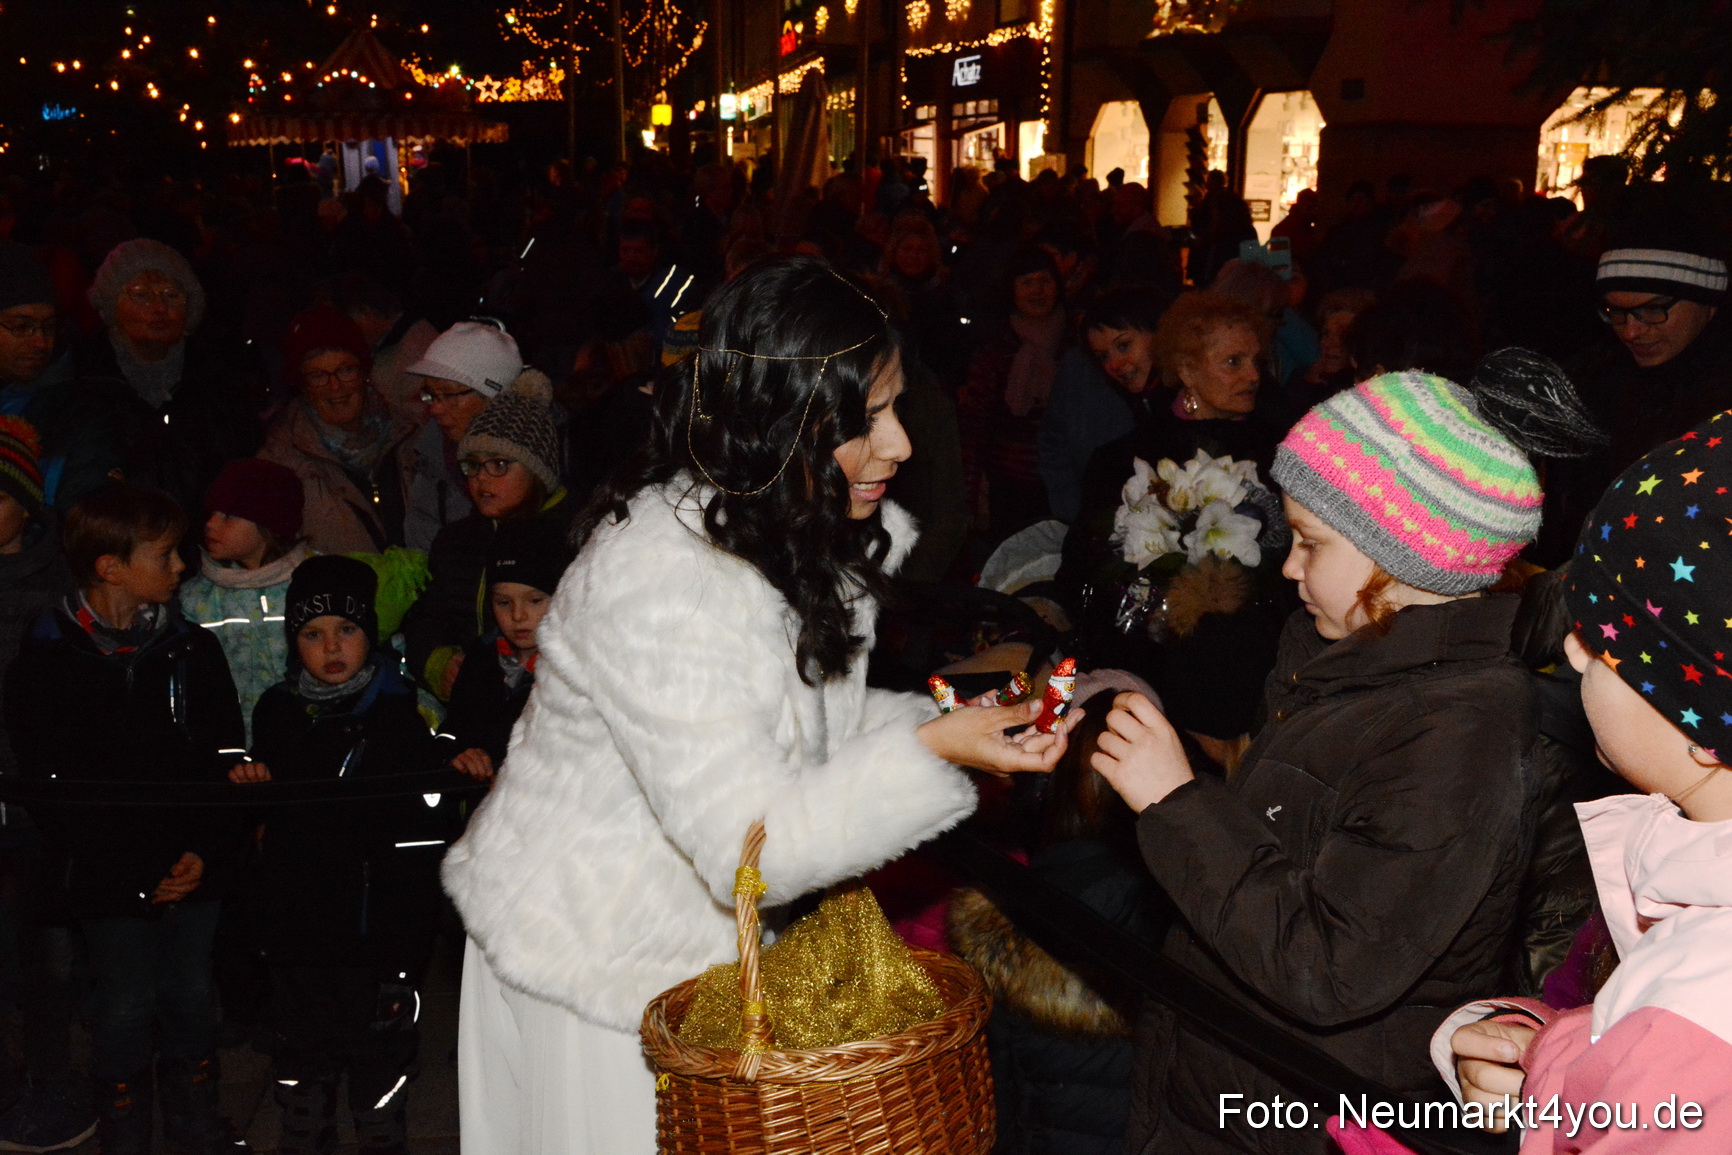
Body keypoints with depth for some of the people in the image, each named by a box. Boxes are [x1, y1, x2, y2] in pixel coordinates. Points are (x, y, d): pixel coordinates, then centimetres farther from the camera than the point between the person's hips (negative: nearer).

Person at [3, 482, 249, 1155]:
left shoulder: (192, 650, 3)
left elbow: (225, 761, 2)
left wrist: (205, 853, -11)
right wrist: (138, 875, -13)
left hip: (194, 869, 3)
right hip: (107, 878, -3)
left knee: (191, 995, 13)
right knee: (126, 1006, 6)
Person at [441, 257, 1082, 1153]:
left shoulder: (793, 535, -2)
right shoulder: (660, 576, -32)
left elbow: (808, 726, 4)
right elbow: (751, 848, -31)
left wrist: (949, 722, -11)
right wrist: (932, 754, -33)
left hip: (703, 936, 8)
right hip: (596, 968, -8)